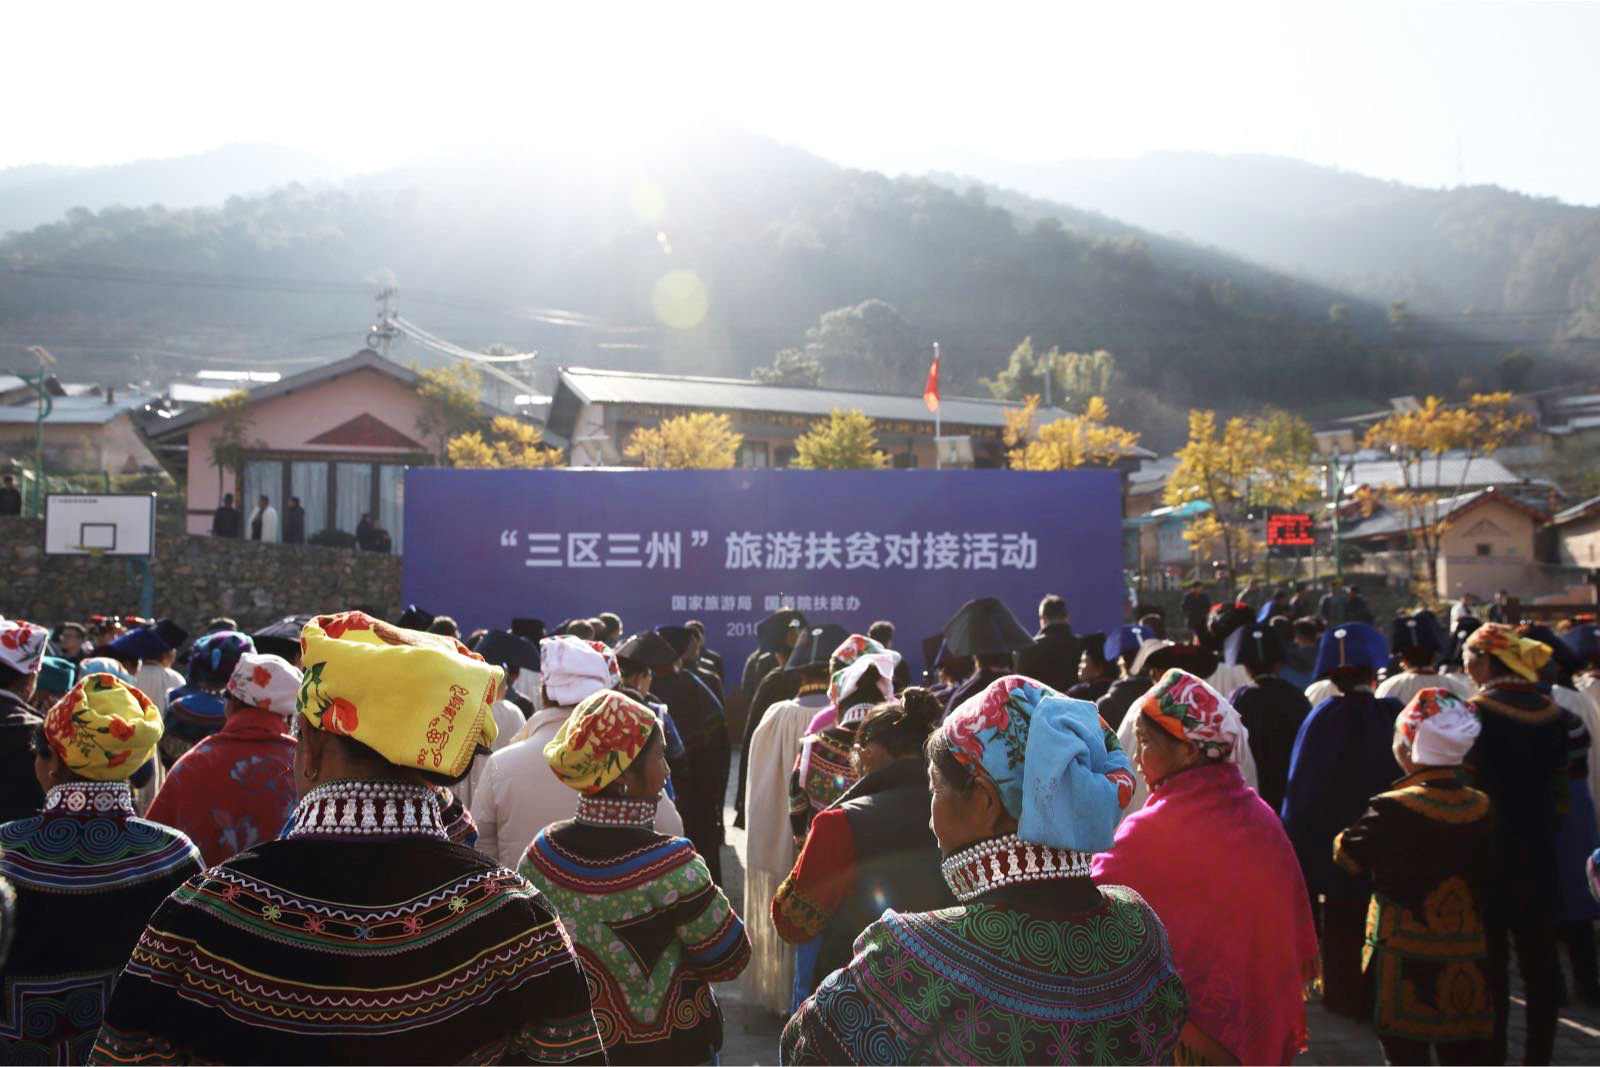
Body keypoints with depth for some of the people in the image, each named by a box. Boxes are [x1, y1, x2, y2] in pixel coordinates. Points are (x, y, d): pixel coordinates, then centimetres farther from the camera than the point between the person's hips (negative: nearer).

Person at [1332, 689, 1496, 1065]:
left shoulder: (1393, 809, -17)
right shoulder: (1481, 807, -2)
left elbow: (1349, 854, -4)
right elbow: (1487, 872, 11)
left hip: (1407, 958, -5)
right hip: (1468, 960, 5)